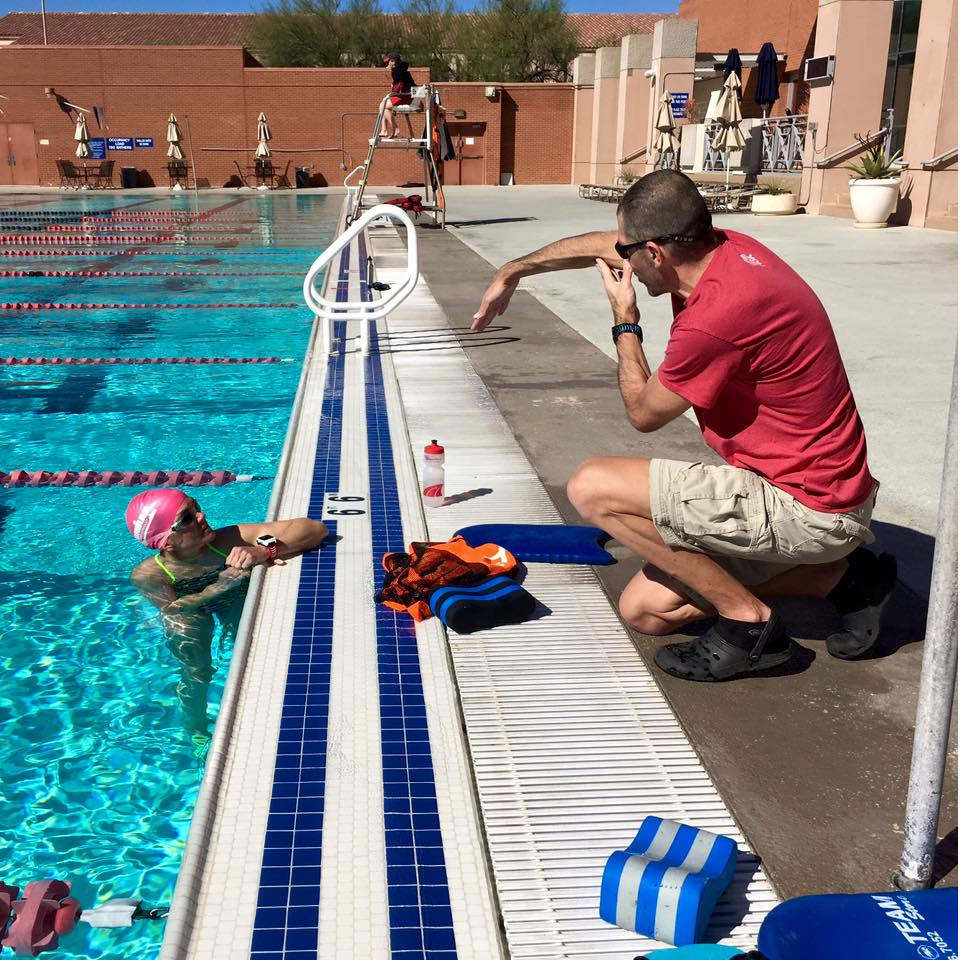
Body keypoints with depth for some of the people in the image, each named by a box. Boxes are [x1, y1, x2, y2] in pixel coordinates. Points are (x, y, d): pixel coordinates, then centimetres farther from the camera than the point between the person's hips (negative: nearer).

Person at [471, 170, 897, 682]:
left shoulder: (716, 317, -28)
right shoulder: (724, 247, -1)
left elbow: (644, 413, -9)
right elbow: (602, 244, 17)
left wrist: (624, 321, 3)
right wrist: (512, 272, 24)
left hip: (805, 509, -9)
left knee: (592, 488, -15)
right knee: (643, 611, 12)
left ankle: (748, 620, -4)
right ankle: (839, 574, 13)